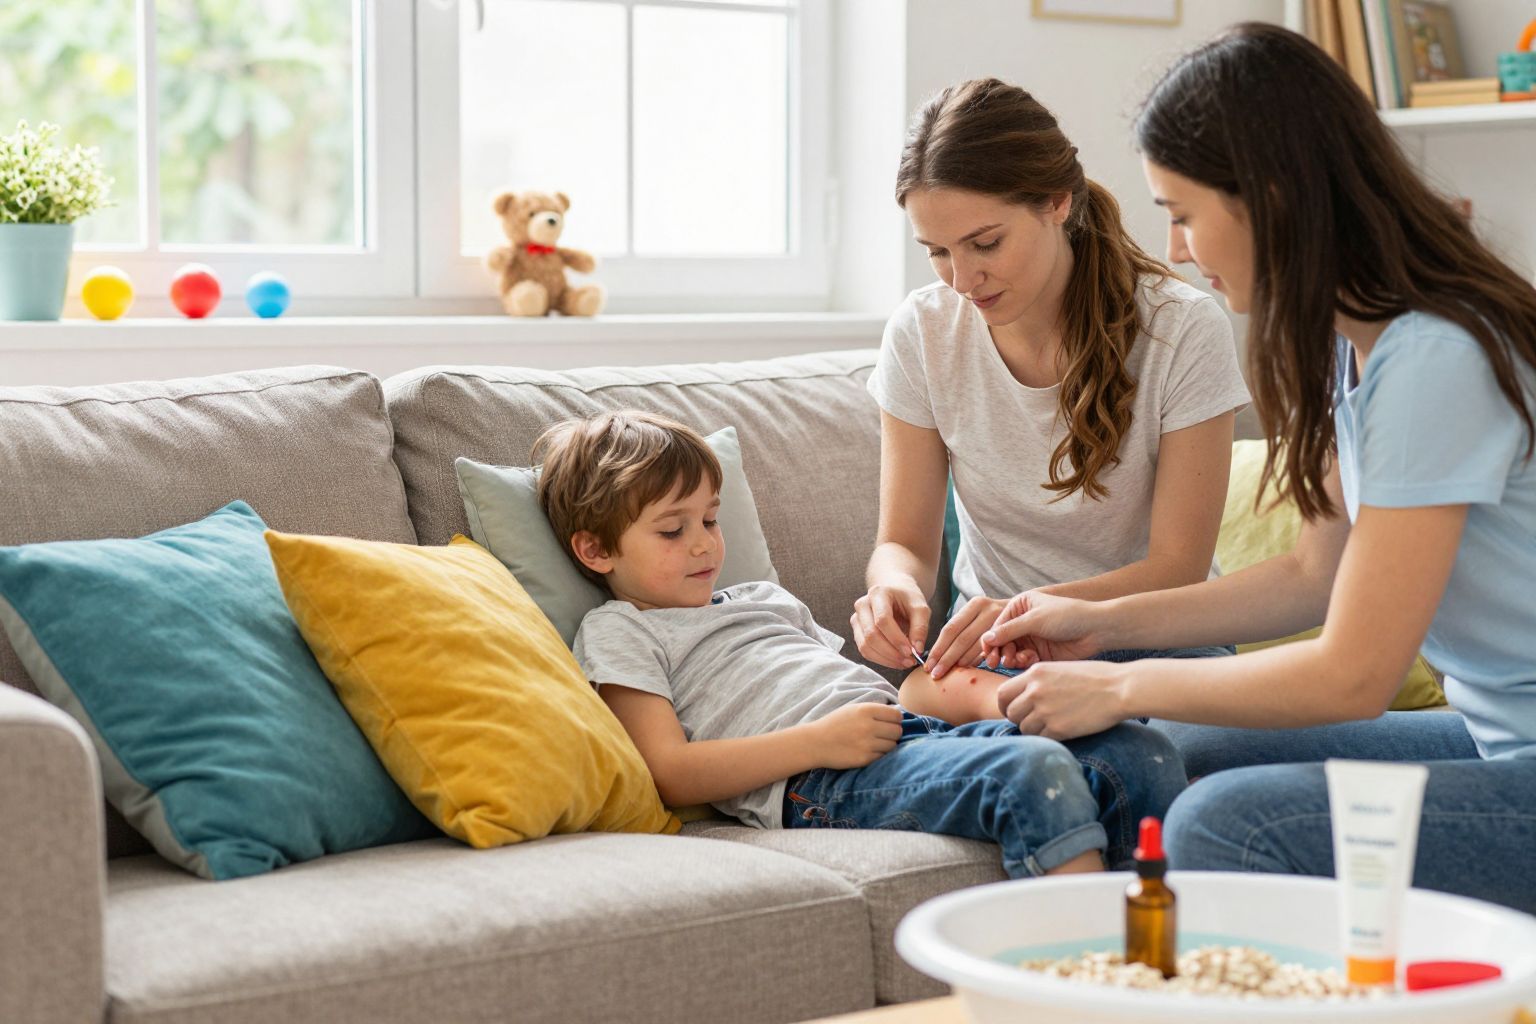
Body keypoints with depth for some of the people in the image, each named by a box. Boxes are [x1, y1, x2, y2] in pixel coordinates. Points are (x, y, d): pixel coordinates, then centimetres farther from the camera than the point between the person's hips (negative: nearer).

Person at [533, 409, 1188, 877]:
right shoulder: (616, 633, 10)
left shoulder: (762, 597, 34)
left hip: (909, 729, 8)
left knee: (1141, 754, -12)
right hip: (813, 786, -8)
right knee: (1035, 769, -34)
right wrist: (820, 740, -14)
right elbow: (671, 774, -4)